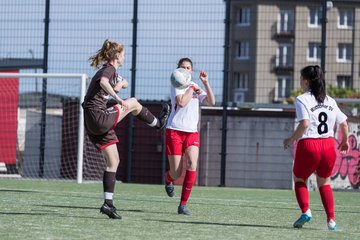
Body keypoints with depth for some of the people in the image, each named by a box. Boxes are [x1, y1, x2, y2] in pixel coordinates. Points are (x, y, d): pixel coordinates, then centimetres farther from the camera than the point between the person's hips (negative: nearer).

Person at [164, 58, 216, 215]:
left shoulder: (196, 87, 15)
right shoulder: (176, 85, 0)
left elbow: (211, 102, 1)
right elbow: (181, 102, -17)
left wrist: (206, 83, -5)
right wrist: (192, 89, -6)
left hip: (192, 132, 4)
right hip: (174, 131, -4)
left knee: (192, 165, -20)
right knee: (176, 174, -5)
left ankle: (183, 205, -13)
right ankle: (168, 179, 36)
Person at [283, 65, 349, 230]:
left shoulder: (302, 99, -6)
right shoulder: (330, 101, 11)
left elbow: (305, 124, -20)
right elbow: (344, 124, 13)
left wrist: (292, 139, -9)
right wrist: (344, 141, 30)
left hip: (309, 145, -5)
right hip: (328, 146, 5)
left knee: (299, 179, 18)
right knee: (324, 182, 22)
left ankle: (305, 211, -3)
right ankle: (331, 220, 10)